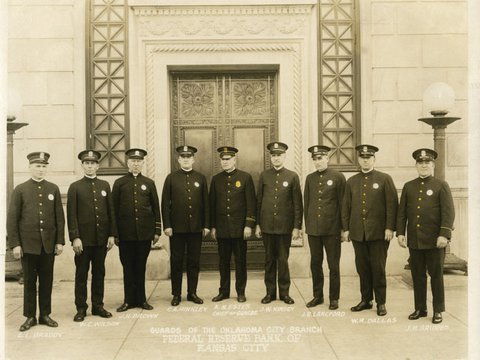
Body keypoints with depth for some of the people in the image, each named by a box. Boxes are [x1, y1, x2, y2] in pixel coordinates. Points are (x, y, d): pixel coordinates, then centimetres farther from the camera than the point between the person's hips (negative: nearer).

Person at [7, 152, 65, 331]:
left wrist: (60, 241, 1)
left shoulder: (53, 189, 6)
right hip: (28, 244, -2)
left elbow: (59, 217, 6)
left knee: (47, 281, 8)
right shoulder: (20, 190, 1)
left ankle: (45, 314, 20)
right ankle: (30, 316, 17)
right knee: (29, 281, 6)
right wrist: (15, 244, -7)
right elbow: (12, 219, -1)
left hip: (49, 244, 2)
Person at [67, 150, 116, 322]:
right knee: (81, 274, 4)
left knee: (99, 272, 10)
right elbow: (71, 215, -4)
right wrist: (75, 237, -12)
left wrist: (112, 234, 2)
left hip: (102, 238, 3)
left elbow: (111, 211, 8)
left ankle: (98, 305, 20)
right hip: (83, 238, -3)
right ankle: (81, 308, 13)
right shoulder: (75, 187, 1)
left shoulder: (105, 185, 9)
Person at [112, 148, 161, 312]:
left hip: (145, 232, 1)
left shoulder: (149, 183, 8)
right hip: (125, 233, -1)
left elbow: (156, 208, 8)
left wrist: (157, 231, 4)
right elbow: (114, 209, 3)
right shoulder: (119, 183, 4)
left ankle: (141, 299, 19)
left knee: (141, 267, 8)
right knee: (128, 267, 6)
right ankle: (129, 300, 17)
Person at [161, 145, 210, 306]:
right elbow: (165, 203, 0)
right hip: (177, 227, -1)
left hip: (196, 227, 1)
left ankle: (192, 293, 19)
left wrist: (206, 225, 2)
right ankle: (176, 294, 16)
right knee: (176, 261, 5)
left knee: (194, 261, 7)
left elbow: (206, 203, 7)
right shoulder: (171, 178, 3)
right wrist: (167, 225, -6)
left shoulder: (201, 178, 7)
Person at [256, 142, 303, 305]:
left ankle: (284, 292, 17)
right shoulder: (264, 175, 6)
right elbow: (258, 201, 8)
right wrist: (257, 224, 4)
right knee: (269, 259, 9)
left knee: (283, 260, 5)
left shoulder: (292, 176, 0)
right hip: (267, 226, 2)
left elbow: (297, 204, -1)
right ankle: (270, 291, 19)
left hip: (285, 226, -2)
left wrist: (297, 227, -5)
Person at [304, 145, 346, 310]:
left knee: (333, 265, 5)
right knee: (315, 264, 11)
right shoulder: (310, 178, 9)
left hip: (332, 229, -4)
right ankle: (317, 296, 24)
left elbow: (343, 203, -3)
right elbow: (306, 203, 13)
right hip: (313, 229, 4)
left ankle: (334, 298, 18)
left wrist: (344, 228, -4)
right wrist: (307, 225, 9)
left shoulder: (338, 177, -3)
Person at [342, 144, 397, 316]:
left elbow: (392, 204, -4)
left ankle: (381, 302, 15)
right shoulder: (351, 181, 12)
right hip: (358, 233, 3)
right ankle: (366, 300, 22)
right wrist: (346, 228, 6)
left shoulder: (385, 179, 1)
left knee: (378, 268, 2)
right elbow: (346, 207, 12)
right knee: (362, 267, 9)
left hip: (378, 232, -3)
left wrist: (390, 228, -11)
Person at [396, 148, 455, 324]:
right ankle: (420, 309, 22)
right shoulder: (408, 186, 10)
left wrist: (444, 234, -16)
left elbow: (448, 212, -8)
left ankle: (438, 311, 18)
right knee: (417, 276, 10)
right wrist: (400, 233, 1)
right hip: (414, 240, 3)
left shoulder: (441, 186, 0)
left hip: (434, 241, -3)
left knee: (436, 275, 6)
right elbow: (402, 212, 10)